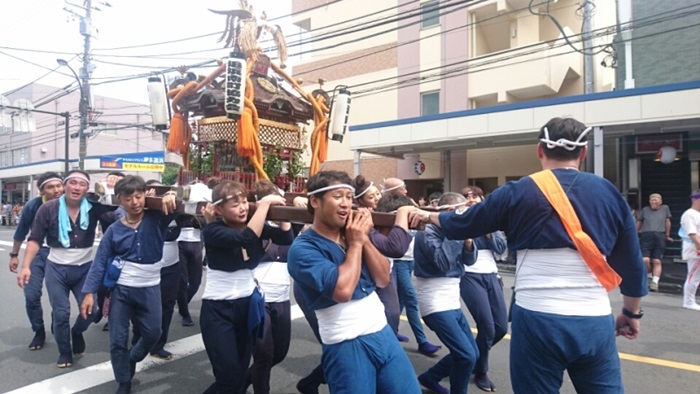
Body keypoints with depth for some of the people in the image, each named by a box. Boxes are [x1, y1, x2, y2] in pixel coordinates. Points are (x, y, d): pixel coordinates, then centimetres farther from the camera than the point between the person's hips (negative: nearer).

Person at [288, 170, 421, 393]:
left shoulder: (352, 233, 5)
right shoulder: (303, 248, -13)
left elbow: (383, 279, 3)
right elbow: (343, 290, -24)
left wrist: (364, 239, -9)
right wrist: (355, 243, -13)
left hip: (383, 333, 6)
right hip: (347, 345, -6)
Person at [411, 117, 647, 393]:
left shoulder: (518, 193, -2)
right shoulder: (609, 193, 6)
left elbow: (461, 225, 8)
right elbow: (632, 263, 12)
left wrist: (429, 216, 27)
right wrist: (632, 312, 26)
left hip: (537, 320, -2)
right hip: (595, 322, 3)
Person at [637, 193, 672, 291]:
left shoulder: (665, 208, 11)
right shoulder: (645, 209, 11)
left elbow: (668, 222, 17)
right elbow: (639, 223, 18)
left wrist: (667, 235, 21)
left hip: (659, 237, 0)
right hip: (646, 236, 0)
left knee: (657, 261, -3)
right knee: (645, 260, -12)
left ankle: (655, 282, 0)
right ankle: (649, 276, 13)